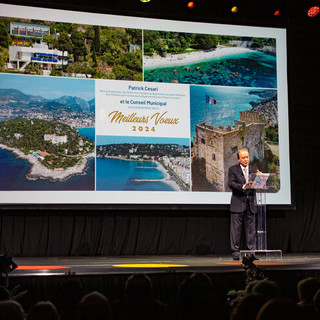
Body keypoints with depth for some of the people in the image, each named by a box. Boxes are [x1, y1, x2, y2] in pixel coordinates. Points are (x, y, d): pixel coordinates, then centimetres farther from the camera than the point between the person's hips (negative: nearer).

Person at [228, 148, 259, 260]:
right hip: (238, 203, -3)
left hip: (250, 203, 3)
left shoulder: (254, 169, 12)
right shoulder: (233, 169, 1)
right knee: (236, 228, -2)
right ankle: (235, 251, 3)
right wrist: (243, 187, -26)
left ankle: (251, 251, 11)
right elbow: (230, 183, -12)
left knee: (251, 228, 6)